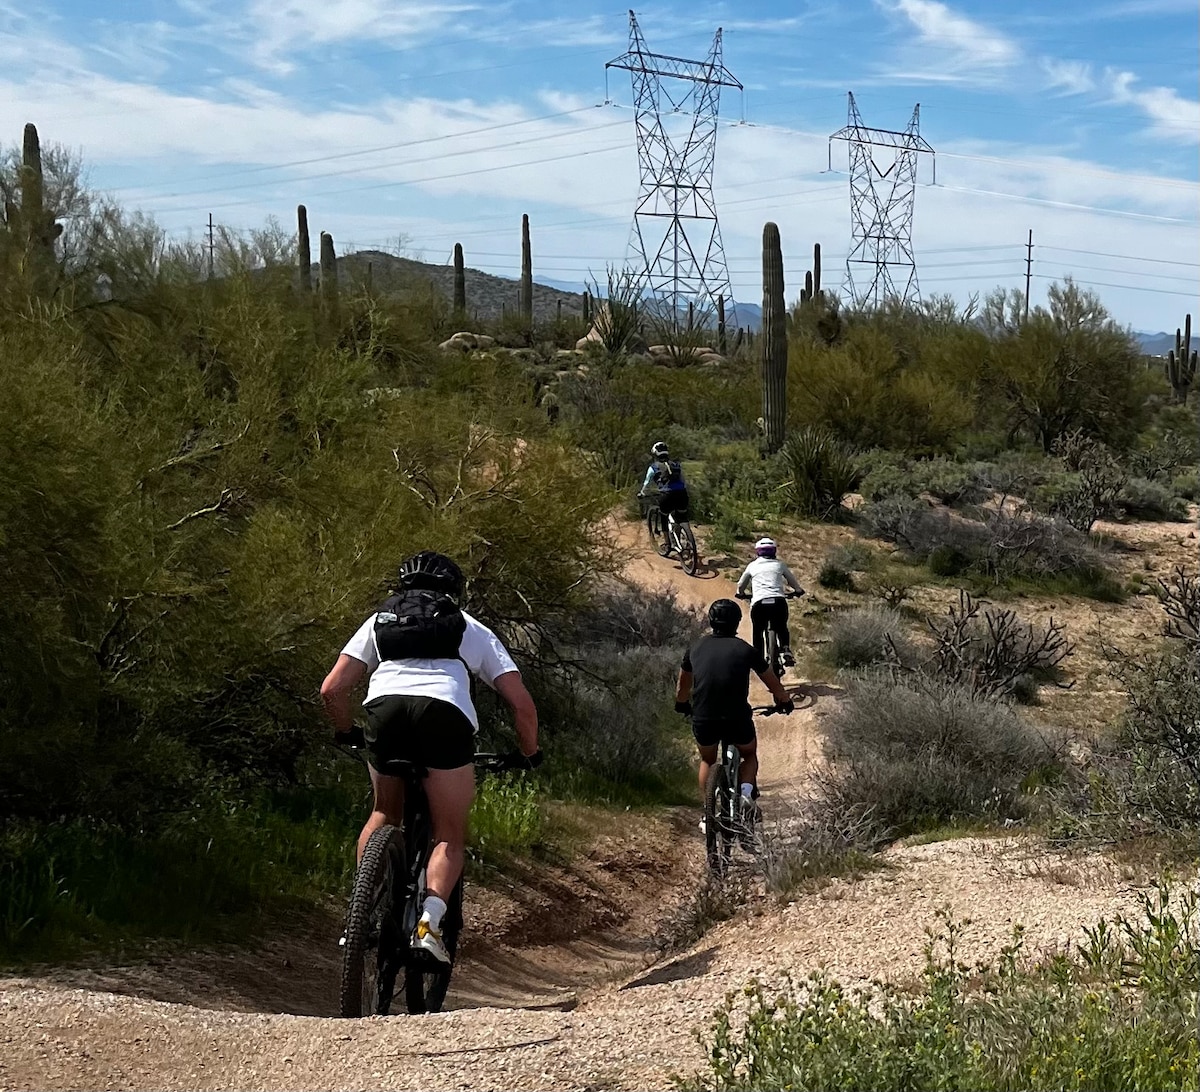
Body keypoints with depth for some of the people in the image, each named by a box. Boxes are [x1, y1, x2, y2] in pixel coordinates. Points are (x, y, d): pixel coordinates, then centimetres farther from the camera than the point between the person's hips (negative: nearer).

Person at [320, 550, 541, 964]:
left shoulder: (379, 620, 33)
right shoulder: (471, 629, 31)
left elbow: (332, 689, 22)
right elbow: (522, 704, 22)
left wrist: (348, 734, 40)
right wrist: (530, 754, 39)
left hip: (384, 708, 2)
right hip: (446, 713, -2)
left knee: (385, 814, 28)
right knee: (450, 836, 12)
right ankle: (429, 921, -10)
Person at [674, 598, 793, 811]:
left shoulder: (696, 649, 10)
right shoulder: (746, 650, 4)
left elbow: (683, 686, 26)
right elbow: (774, 684, 16)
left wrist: (682, 705, 46)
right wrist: (785, 701, 36)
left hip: (703, 721, 2)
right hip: (737, 720, -2)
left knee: (707, 761, 29)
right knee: (750, 756, 27)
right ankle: (746, 792, 1)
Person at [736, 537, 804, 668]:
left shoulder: (753, 565, 18)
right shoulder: (779, 564, 18)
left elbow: (741, 585, 28)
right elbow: (793, 581, 29)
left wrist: (741, 594, 50)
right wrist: (798, 590, 50)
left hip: (759, 602, -1)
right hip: (778, 601, 1)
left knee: (758, 632, 16)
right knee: (781, 628, 22)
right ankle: (786, 650, 2)